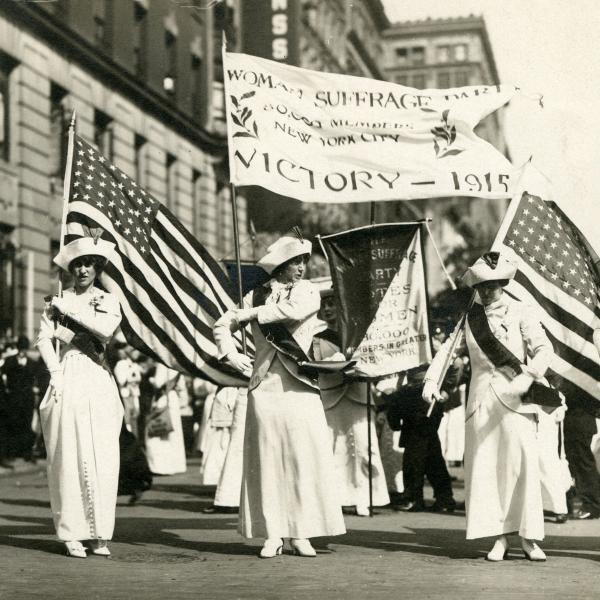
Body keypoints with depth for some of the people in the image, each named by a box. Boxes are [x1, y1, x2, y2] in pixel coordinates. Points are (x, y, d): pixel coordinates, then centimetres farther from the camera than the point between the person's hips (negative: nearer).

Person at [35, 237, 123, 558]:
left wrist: (69, 309, -6)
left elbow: (105, 328, -10)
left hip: (99, 381, 1)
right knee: (69, 457, -5)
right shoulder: (57, 301, 9)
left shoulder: (108, 300, 11)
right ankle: (72, 534, 1)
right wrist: (56, 372, -12)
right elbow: (43, 339, 0)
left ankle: (99, 534, 4)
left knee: (103, 458, -3)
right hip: (69, 382, -1)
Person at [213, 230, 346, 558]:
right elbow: (222, 325, 19)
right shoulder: (257, 295, 10)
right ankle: (273, 534, 4)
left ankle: (300, 533, 2)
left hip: (299, 385, -1)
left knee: (304, 456, -5)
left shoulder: (308, 292, 6)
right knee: (268, 458, -1)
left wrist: (253, 313, -7)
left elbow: (294, 310, -16)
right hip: (265, 384, 1)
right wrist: (230, 353, 3)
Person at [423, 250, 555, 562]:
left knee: (523, 463, -7)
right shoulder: (468, 315, 9)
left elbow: (543, 349, -7)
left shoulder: (520, 313, 0)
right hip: (481, 401, 3)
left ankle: (529, 538, 1)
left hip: (515, 399, -3)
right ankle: (499, 538, 8)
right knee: (485, 467, 1)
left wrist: (528, 376, -24)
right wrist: (431, 379, -9)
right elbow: (446, 346, 5)